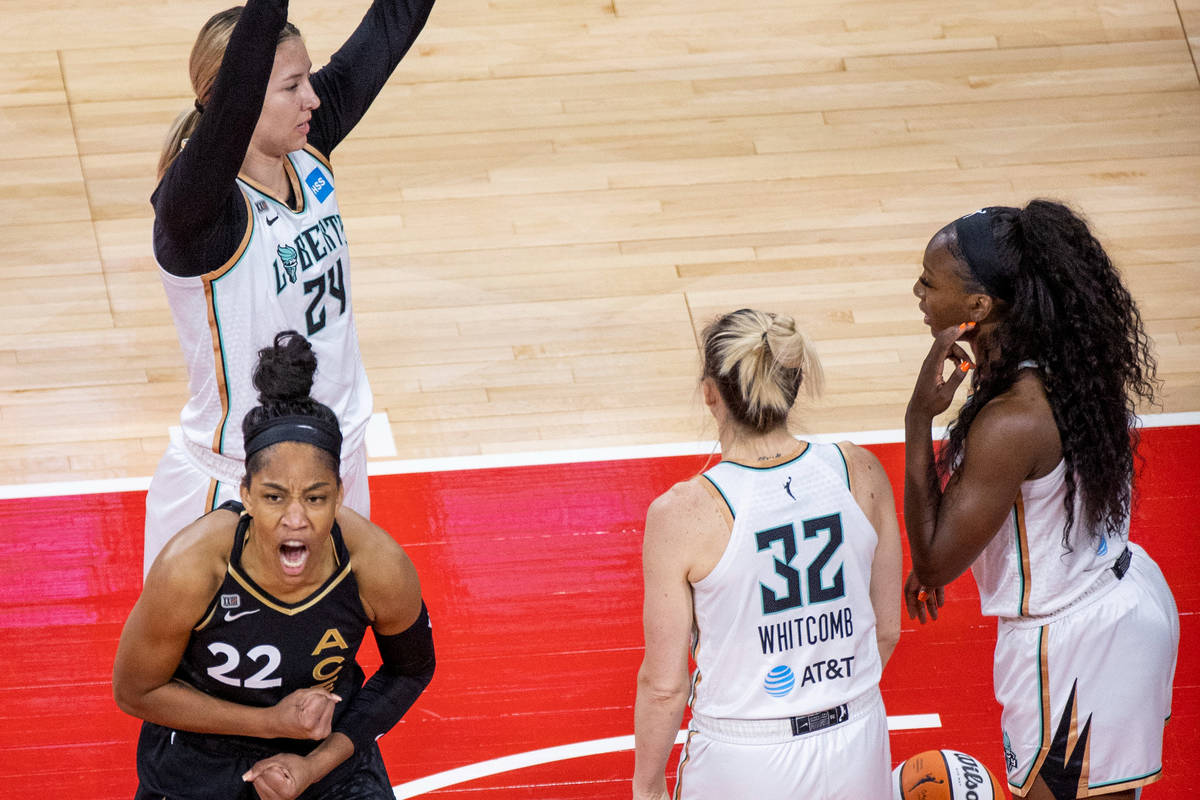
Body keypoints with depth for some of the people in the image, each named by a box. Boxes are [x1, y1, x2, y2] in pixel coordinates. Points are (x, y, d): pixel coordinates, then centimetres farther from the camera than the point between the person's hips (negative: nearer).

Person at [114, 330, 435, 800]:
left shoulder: (379, 567, -23)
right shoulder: (191, 567, -28)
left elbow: (411, 672, -2)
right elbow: (135, 692, -13)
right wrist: (271, 721, -19)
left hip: (329, 748, 0)